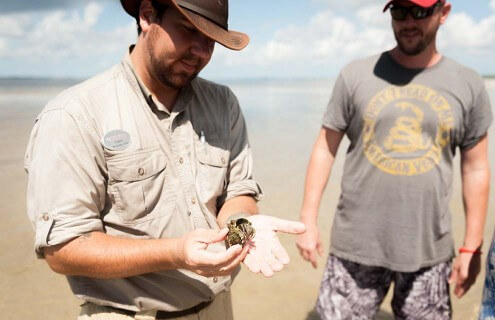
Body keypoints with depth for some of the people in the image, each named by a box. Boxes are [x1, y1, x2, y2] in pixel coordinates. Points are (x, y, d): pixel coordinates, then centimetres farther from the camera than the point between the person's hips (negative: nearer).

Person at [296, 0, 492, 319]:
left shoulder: (469, 86, 1)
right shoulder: (356, 75, -3)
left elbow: (476, 169, 6)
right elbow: (325, 149, 0)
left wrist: (472, 247, 5)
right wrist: (308, 219, -5)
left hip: (430, 250, 2)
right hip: (357, 244, -1)